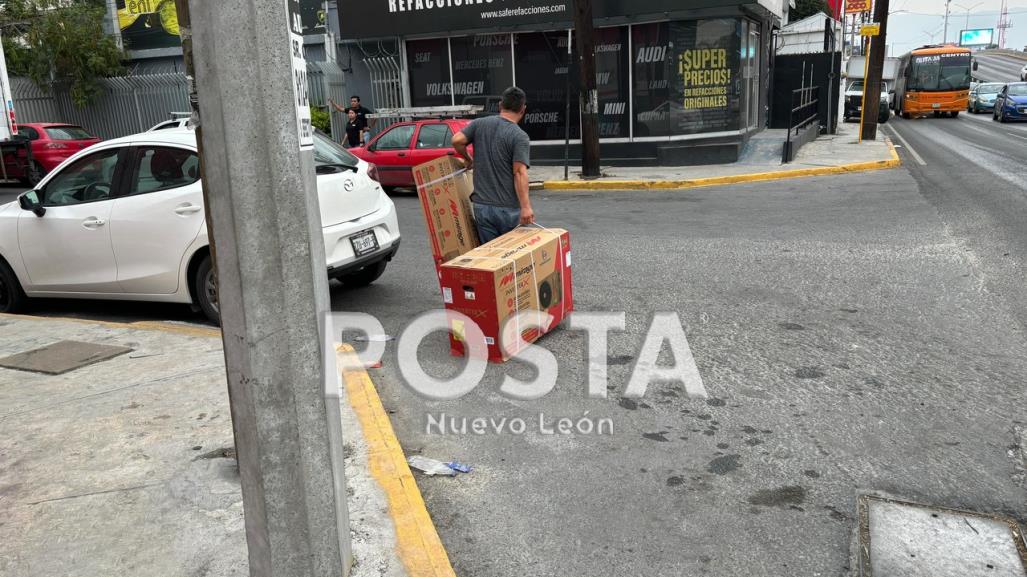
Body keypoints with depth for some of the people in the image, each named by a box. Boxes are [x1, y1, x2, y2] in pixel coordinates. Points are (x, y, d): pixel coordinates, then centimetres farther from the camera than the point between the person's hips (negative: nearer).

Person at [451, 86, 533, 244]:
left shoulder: (479, 124, 5)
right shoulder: (520, 136, -8)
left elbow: (457, 140, -5)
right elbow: (519, 173, -17)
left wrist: (468, 160, 14)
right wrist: (525, 207, -23)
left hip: (481, 206, 4)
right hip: (509, 209, -3)